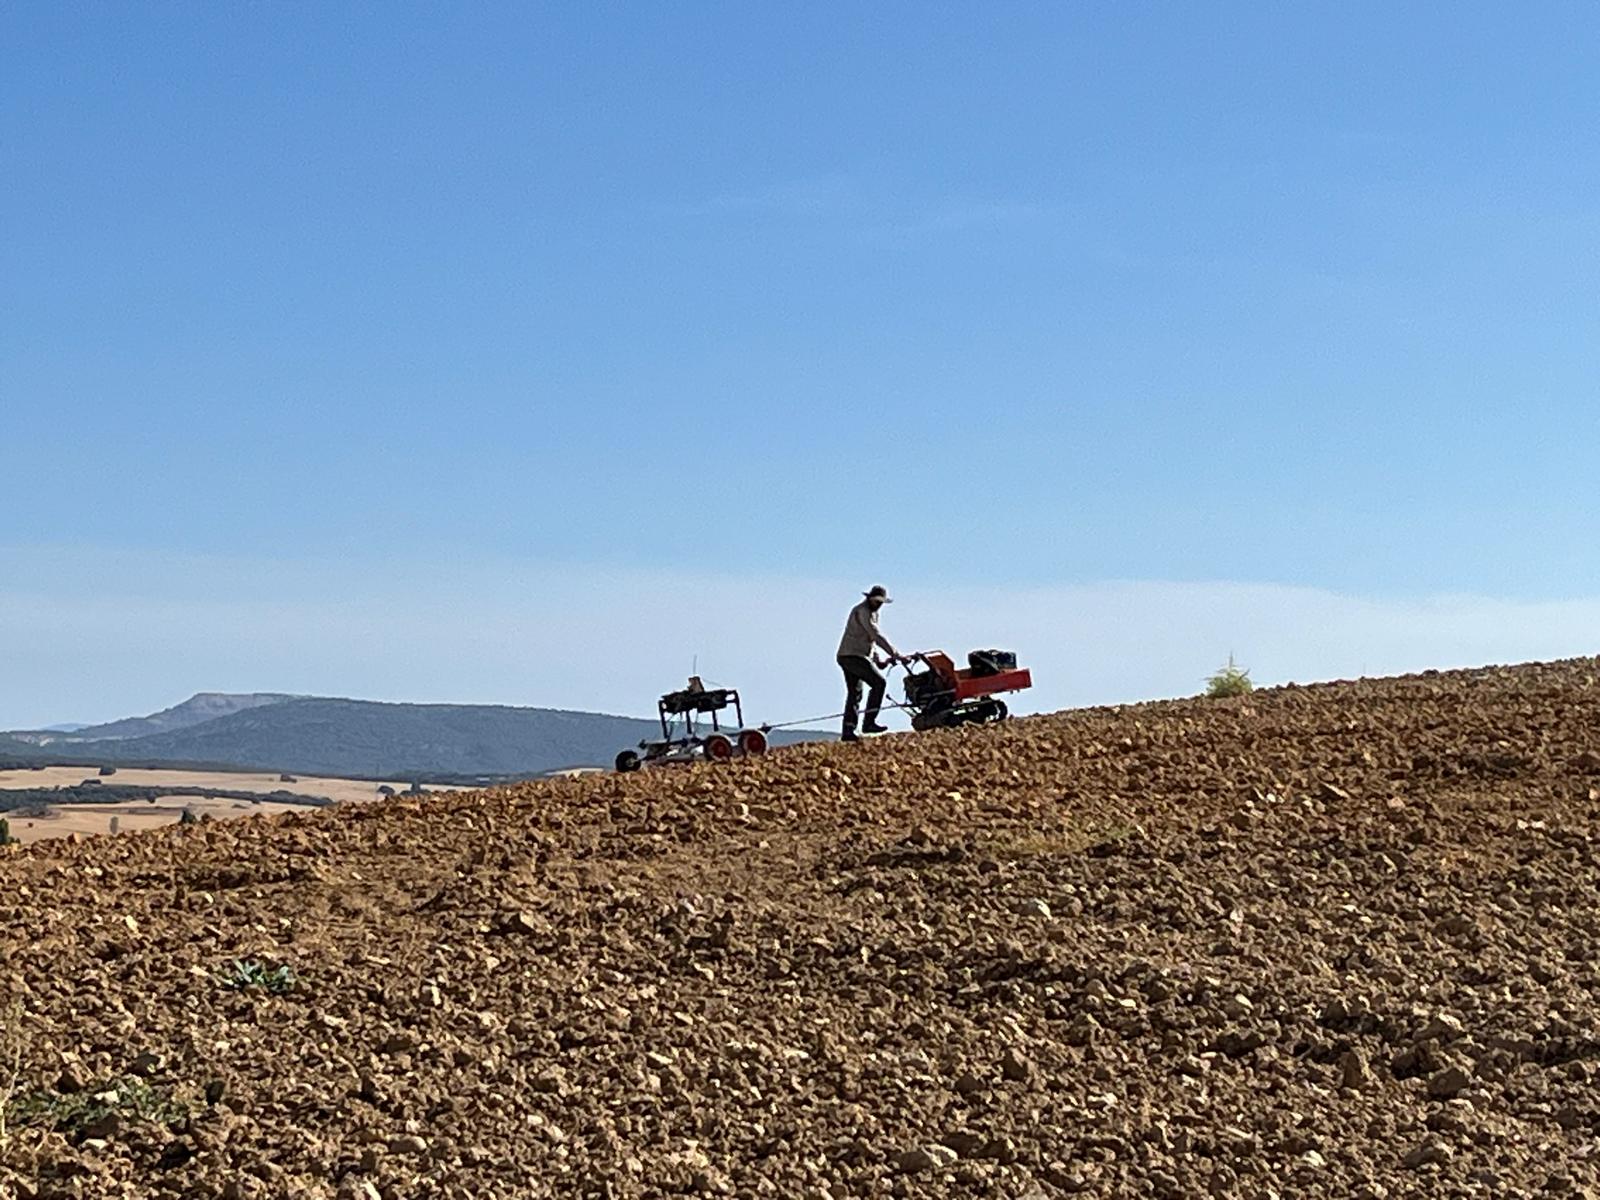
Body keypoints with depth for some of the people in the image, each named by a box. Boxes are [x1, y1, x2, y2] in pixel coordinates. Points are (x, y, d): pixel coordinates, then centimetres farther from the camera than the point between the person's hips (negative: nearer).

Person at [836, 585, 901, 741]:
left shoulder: (873, 613, 20)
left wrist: (877, 660, 13)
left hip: (848, 658, 11)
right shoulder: (861, 611, -13)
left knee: (854, 694, 12)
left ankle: (848, 731, 14)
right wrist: (895, 654, -22)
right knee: (879, 682, -17)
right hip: (852, 656, -11)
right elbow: (876, 636, -21)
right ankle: (869, 722, -19)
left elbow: (871, 637, 24)